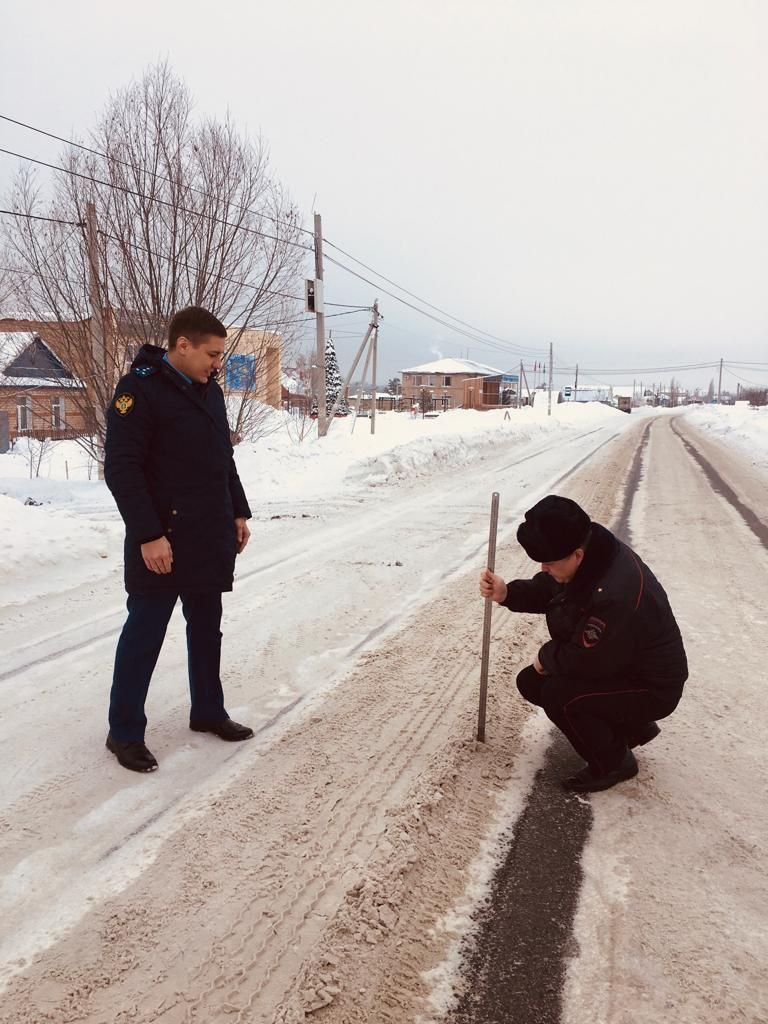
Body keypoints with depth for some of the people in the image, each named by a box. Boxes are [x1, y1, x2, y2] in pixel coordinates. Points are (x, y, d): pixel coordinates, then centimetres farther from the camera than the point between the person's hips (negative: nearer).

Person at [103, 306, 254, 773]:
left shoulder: (209, 390, 11)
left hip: (210, 539, 8)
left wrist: (238, 513, 16)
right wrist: (149, 535, -22)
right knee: (145, 633, 1)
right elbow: (121, 469, -18)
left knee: (207, 628, 16)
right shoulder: (139, 390, -14)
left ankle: (208, 711, 31)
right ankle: (125, 731, 14)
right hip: (161, 542, -8)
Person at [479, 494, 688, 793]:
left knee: (557, 695, -28)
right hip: (615, 665, 10)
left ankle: (613, 763, 1)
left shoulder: (615, 595, -38)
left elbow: (586, 660, -28)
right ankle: (631, 727, 20)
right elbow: (546, 590, 6)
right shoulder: (590, 554, -10)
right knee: (531, 682, 6)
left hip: (650, 690, -9)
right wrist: (507, 594, -13)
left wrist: (547, 656, -9)